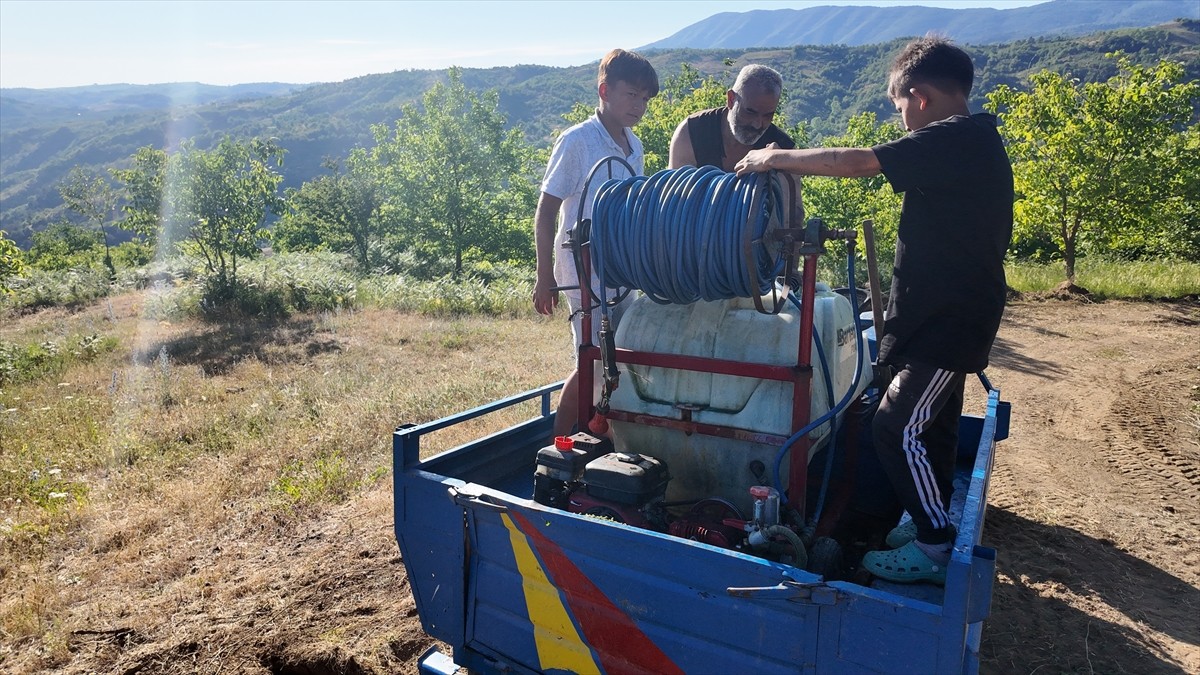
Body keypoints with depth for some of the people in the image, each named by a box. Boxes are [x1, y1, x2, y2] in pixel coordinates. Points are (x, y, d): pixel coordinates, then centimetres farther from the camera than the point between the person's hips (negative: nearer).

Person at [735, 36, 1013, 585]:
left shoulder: (954, 139, -20)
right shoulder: (975, 142, 12)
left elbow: (852, 162, -25)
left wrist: (775, 158, -13)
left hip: (945, 321, -10)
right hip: (954, 313, 10)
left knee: (898, 429, -6)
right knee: (930, 422, 20)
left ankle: (935, 550, 6)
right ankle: (932, 519, 36)